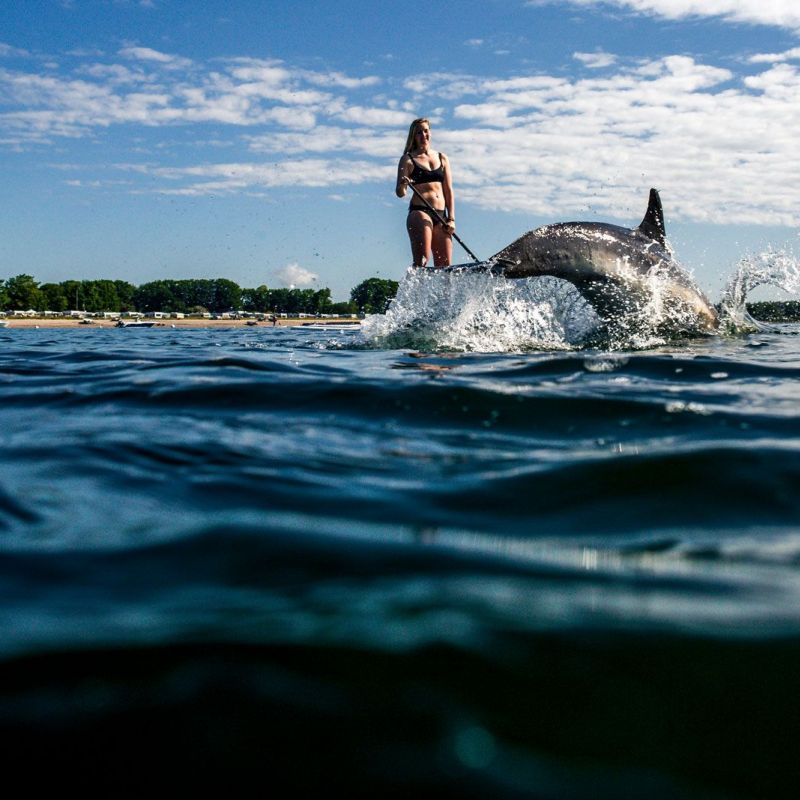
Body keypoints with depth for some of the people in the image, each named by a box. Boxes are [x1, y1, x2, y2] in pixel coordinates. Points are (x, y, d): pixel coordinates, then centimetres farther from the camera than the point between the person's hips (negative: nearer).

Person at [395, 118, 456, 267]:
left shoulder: (442, 158, 16)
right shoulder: (408, 159, 5)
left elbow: (449, 191, 13)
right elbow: (400, 193, -1)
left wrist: (451, 219, 2)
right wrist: (402, 185, -25)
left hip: (441, 215, 4)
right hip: (419, 212, -4)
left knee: (445, 266, -2)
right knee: (421, 262, -19)